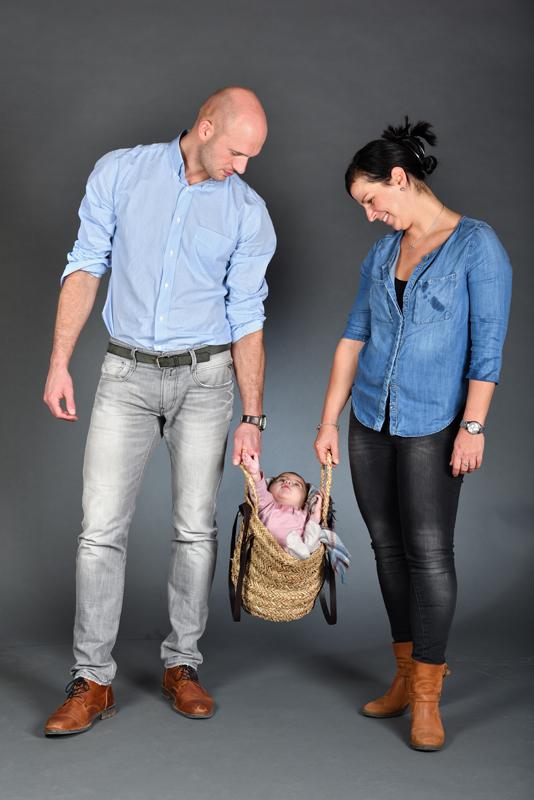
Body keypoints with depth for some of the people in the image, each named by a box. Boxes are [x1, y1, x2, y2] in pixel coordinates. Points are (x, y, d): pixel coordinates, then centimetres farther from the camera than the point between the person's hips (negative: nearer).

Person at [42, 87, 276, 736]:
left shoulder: (248, 212, 1)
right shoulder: (119, 173, 1)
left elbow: (246, 317, 1)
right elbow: (85, 266, 3)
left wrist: (252, 418, -1)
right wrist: (59, 363, -3)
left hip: (205, 377, 1)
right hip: (127, 374, 0)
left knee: (195, 526, 4)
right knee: (101, 528, -3)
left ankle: (182, 664, 19)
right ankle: (93, 680, 6)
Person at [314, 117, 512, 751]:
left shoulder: (476, 245, -8)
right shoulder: (381, 253, 10)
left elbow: (487, 345, -11)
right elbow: (354, 337, 9)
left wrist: (472, 427, -15)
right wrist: (329, 420, 7)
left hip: (431, 426, -6)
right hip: (370, 421, 6)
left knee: (428, 551, -3)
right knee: (388, 547, 10)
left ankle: (426, 696, 9)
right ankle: (408, 673, 24)